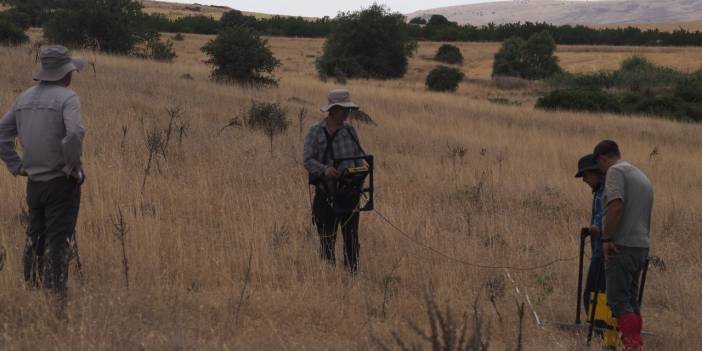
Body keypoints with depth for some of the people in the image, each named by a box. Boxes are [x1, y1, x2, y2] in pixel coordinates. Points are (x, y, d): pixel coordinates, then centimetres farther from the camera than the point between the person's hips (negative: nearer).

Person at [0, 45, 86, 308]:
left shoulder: (25, 98, 9)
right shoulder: (67, 98, -13)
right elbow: (74, 134, -29)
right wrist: (73, 166, -15)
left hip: (34, 182, 6)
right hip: (62, 183, -6)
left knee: (35, 240, 16)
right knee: (58, 243, -3)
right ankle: (56, 299, -3)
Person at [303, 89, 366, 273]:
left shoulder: (349, 130, 8)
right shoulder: (316, 131, -6)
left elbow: (359, 156, 14)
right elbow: (308, 160, -11)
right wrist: (324, 169, -30)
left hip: (349, 192, 4)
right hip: (326, 193, -4)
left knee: (351, 236, 6)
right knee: (327, 237, -1)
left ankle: (353, 272, 12)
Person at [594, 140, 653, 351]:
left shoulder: (616, 171, -7)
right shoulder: (642, 176, 22)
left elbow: (616, 206, -21)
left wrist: (607, 238, -18)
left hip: (622, 246, -9)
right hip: (642, 246, 9)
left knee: (618, 300, -10)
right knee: (631, 300, 13)